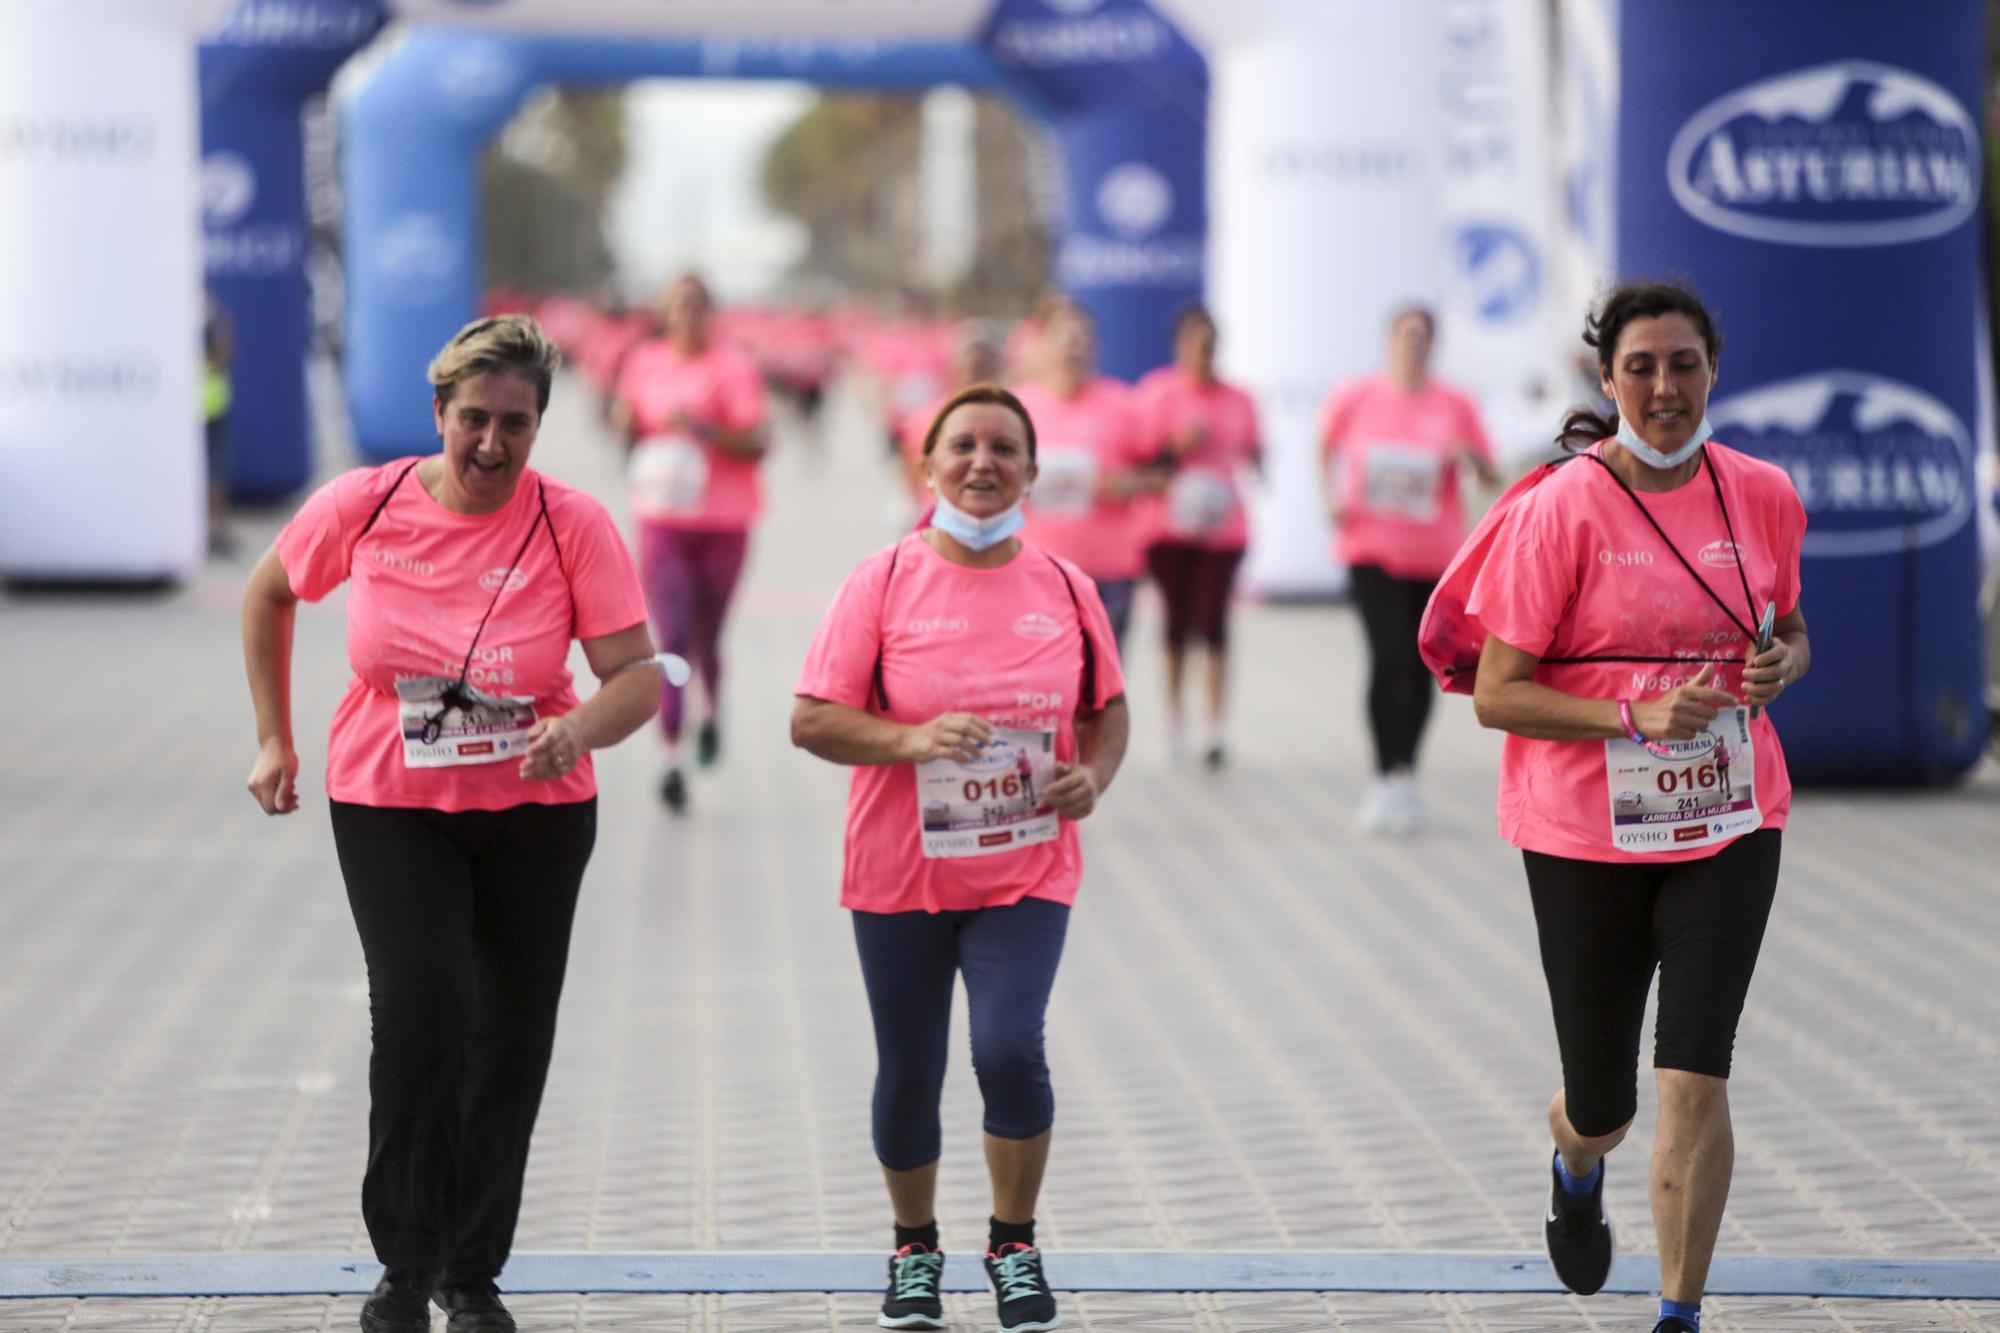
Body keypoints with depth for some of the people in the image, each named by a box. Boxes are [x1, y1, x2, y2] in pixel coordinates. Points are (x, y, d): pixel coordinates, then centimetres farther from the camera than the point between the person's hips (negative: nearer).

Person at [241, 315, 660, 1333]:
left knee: (511, 1041, 8)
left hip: (535, 810, 1)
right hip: (389, 804, -1)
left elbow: (637, 677, -15)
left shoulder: (572, 524, -12)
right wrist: (274, 739, 8)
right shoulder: (363, 505, -10)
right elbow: (268, 595, 9)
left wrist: (579, 729, -36)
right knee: (418, 1008, -20)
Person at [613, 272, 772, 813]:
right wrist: (627, 424, -3)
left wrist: (704, 428, -25)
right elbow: (631, 427, 21)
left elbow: (759, 443, -11)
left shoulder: (733, 367, -6)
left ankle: (712, 713, 44)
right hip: (662, 521, 2)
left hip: (722, 523, -2)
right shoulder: (645, 364, 6)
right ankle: (672, 762, -13)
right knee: (671, 639, -11)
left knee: (706, 638, 10)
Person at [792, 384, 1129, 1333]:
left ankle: (1014, 1244, 7)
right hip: (901, 874, 0)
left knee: (1009, 1049, -16)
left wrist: (1093, 775, -6)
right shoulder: (884, 581, -6)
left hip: (1026, 873, 0)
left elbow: (1108, 709, 15)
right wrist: (913, 739, -23)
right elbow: (812, 721, -8)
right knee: (909, 1071, 8)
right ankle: (915, 1248, 32)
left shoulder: (1064, 588, 2)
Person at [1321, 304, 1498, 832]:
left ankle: (1406, 776, 24)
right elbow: (1327, 447, 18)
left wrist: (1470, 456, -16)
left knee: (1421, 668, 7)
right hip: (1372, 547, -2)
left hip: (1435, 555, 2)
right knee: (1387, 659, -17)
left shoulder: (1455, 406, 1)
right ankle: (1386, 778, -10)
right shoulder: (1355, 398, -1)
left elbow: (1491, 477, 6)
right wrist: (1332, 497, 4)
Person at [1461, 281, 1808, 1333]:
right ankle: (1576, 1169, 49)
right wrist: (1639, 714, -23)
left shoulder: (1762, 496, 0)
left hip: (1728, 824, 2)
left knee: (1693, 1081, -11)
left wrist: (1780, 667, -6)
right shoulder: (1563, 508, -12)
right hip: (1586, 835, -2)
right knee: (1600, 1107, 11)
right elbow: (1495, 695, -12)